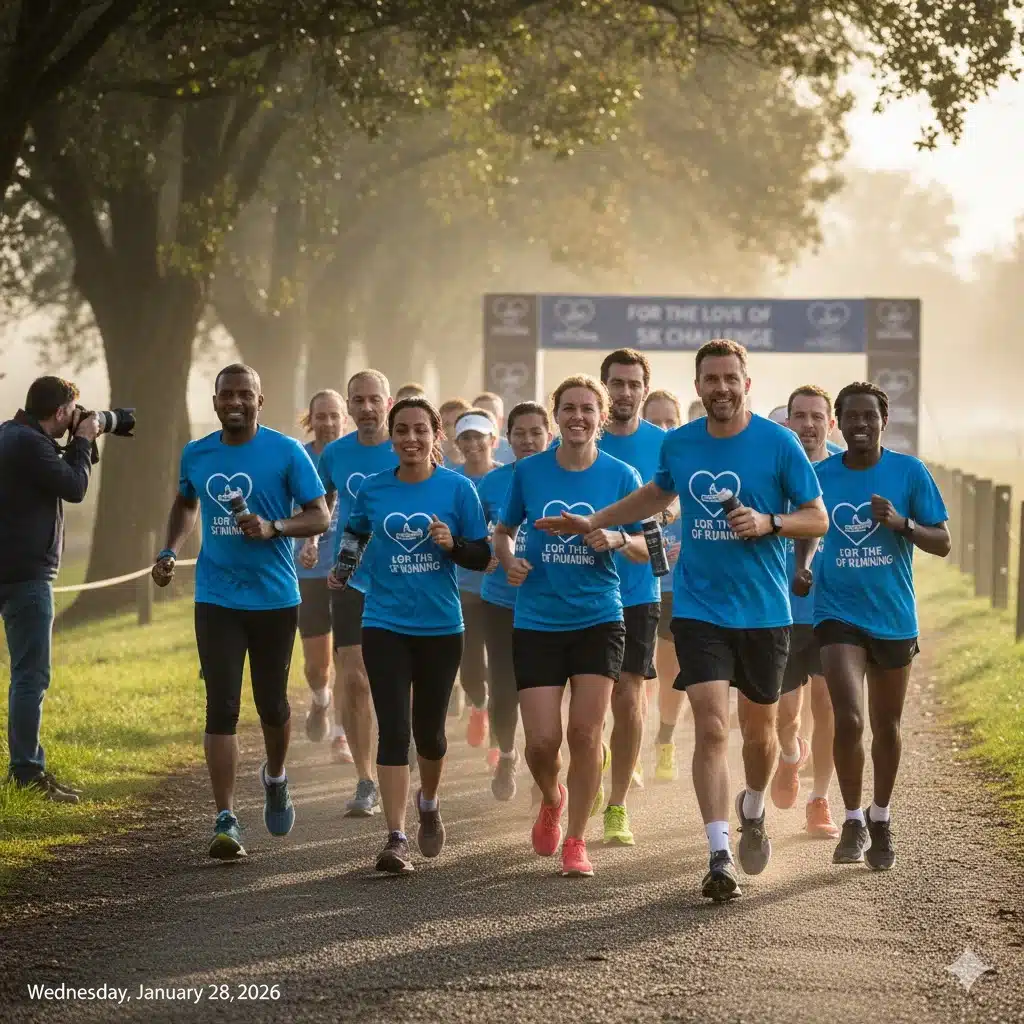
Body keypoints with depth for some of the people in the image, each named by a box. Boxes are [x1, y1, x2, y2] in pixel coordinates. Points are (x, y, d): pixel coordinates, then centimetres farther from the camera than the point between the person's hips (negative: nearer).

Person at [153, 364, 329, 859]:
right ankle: (225, 822, -6)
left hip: (275, 597, -1)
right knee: (221, 707, -7)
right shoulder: (196, 455, 5)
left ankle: (275, 778, 42)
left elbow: (320, 516, -6)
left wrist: (273, 528, -23)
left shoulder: (286, 452, -6)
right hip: (217, 599, 1)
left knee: (272, 703, 10)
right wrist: (169, 550, 9)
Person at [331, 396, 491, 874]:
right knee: (393, 730, -9)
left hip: (441, 626, 0)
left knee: (429, 728, 12)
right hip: (385, 625, 0)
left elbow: (482, 556, 0)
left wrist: (452, 544, -18)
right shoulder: (373, 490, 1)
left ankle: (428, 803, 42)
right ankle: (396, 838, -11)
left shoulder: (457, 488, -3)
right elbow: (355, 532, 20)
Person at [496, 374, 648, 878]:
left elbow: (646, 546, 4)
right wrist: (510, 561, -9)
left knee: (585, 733, -6)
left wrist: (617, 539, -17)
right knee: (542, 741, -4)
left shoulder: (621, 475, -2)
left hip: (598, 618, -1)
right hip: (537, 622, 1)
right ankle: (551, 799, 31)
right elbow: (504, 531, 12)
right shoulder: (529, 471, 0)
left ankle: (575, 841, 10)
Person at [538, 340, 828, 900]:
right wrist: (593, 522, 22)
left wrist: (769, 523, -20)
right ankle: (720, 858, -14)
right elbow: (659, 493, 25)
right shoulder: (677, 444, 3)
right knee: (710, 728, -13)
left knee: (758, 731, 13)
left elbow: (818, 519, -2)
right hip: (699, 608, 1)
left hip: (764, 609, -1)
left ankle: (752, 811, 44)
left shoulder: (779, 444, -6)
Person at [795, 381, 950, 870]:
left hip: (894, 617, 1)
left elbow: (942, 543, -3)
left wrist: (902, 523, -21)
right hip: (838, 614, -1)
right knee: (848, 720, -16)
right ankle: (853, 821, 1)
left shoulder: (910, 472, -5)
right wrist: (801, 566, -6)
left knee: (886, 725, 14)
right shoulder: (821, 475, -1)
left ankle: (880, 820, 33)